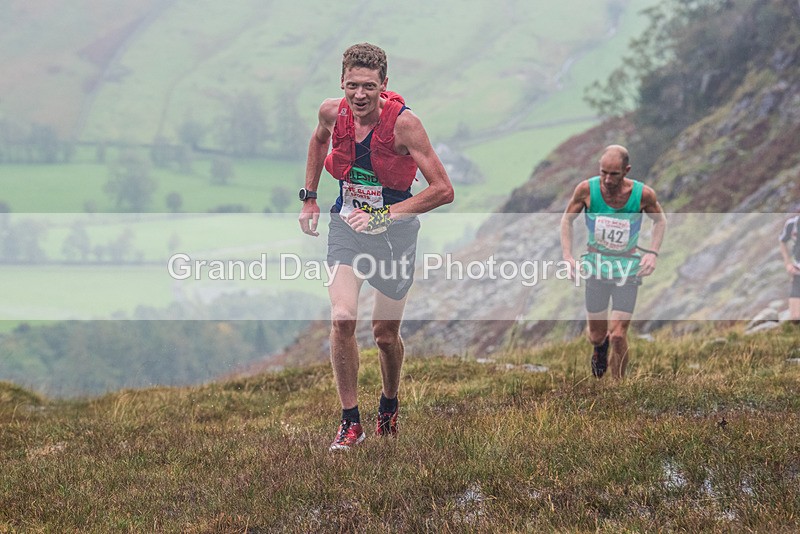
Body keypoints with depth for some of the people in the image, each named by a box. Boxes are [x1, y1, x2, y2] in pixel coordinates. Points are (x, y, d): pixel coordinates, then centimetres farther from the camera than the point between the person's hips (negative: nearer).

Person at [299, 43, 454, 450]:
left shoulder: (403, 123, -23)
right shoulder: (332, 112, -10)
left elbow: (443, 190, -22)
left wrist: (384, 215, -25)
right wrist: (309, 197, 14)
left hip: (394, 231, -2)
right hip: (347, 224, 2)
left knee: (385, 333, 8)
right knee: (342, 319, -17)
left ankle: (389, 403, 39)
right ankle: (350, 421, -5)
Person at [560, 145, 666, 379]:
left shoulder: (643, 194, -16)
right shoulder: (587, 189, -15)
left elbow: (660, 220, 6)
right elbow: (567, 219, 3)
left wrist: (653, 252, -8)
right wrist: (567, 255, -8)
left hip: (628, 269, -1)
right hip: (596, 266, 1)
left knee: (618, 336, -11)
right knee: (596, 335, 10)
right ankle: (600, 346, 49)